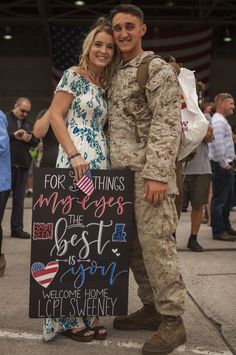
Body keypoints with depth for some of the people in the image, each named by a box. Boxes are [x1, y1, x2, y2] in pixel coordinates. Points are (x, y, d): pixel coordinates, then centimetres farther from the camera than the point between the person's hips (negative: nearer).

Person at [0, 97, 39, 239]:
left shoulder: (29, 124, 17)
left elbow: (36, 142, 15)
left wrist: (29, 139, -6)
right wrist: (13, 136, -16)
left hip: (23, 165, 5)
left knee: (19, 198, 6)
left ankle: (17, 228, 10)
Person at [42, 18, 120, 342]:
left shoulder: (104, 87, 19)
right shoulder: (73, 75, -1)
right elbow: (56, 116, -8)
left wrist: (109, 162, 11)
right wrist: (75, 155, -17)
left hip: (101, 164, 8)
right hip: (76, 164, -7)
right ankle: (67, 316, 3)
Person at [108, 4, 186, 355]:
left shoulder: (158, 70, -3)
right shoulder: (114, 75, 19)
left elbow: (167, 126, -12)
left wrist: (157, 174, -20)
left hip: (148, 172, -7)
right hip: (121, 173, 8)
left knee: (155, 242, -9)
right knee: (133, 244, 9)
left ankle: (172, 320, 0)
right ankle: (152, 308, 20)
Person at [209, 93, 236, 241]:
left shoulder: (222, 121, 20)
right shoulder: (218, 121, -15)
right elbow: (218, 145, -24)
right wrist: (223, 164, -18)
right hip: (221, 166, -11)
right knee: (219, 200, -4)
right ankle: (218, 231, 1)